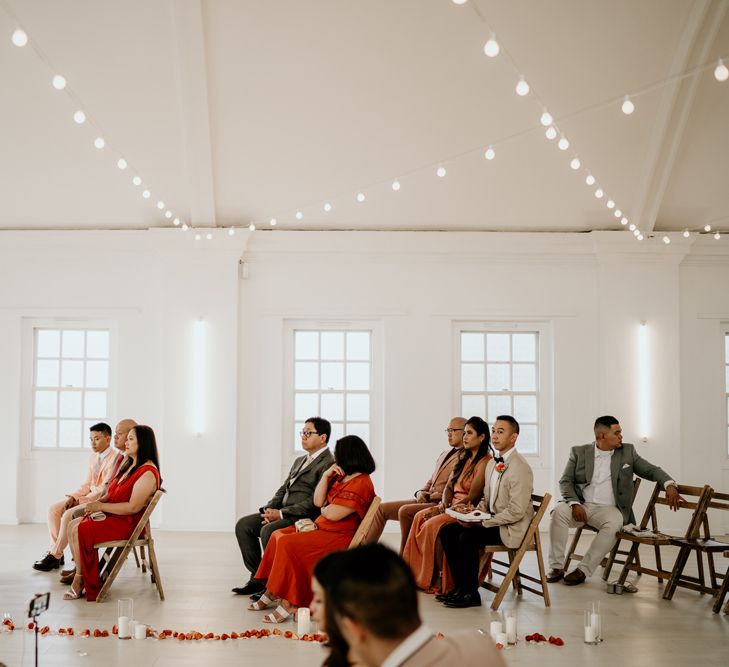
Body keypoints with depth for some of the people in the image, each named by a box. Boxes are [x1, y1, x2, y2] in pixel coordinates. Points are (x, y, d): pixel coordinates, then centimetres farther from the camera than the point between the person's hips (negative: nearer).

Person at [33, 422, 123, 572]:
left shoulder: (115, 458, -16)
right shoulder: (93, 457, 12)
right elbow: (87, 484, 14)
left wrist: (80, 500, -19)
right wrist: (73, 497, -6)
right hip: (89, 495, 9)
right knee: (53, 509, -6)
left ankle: (55, 556, -13)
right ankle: (56, 551, -4)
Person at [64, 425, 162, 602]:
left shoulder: (148, 473, -16)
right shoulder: (130, 466, 16)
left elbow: (133, 507, -22)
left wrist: (102, 506, -18)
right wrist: (98, 502, -1)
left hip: (127, 523, -10)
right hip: (112, 515, 10)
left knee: (80, 531, -21)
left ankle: (81, 580, -6)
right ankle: (79, 573, -7)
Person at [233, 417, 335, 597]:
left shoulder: (329, 464, -11)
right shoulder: (300, 461, 22)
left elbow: (316, 501, -19)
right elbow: (283, 489, 22)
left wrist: (281, 514, -18)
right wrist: (270, 509, 0)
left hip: (305, 518, -10)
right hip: (284, 513, 10)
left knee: (268, 531, -31)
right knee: (243, 525, -2)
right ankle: (258, 578, 2)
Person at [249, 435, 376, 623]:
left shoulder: (360, 484, -19)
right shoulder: (341, 477, 13)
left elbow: (332, 514, -24)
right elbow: (318, 501, 10)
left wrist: (324, 508, 0)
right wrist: (326, 476, -1)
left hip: (338, 538, -11)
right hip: (323, 528, 11)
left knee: (288, 544, -23)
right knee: (278, 536, 7)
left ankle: (289, 603, -17)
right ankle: (272, 593, 8)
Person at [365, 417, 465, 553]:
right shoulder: (445, 454, 22)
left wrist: (431, 496, -14)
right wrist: (421, 492, 5)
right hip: (426, 501, 9)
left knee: (404, 511, -30)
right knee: (382, 509, 1)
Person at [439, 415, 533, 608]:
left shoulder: (521, 468, -18)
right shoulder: (492, 464, 12)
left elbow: (516, 512, -23)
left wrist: (482, 522, -19)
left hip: (512, 528, -9)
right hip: (491, 520, 9)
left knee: (468, 536, -27)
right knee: (447, 531, -2)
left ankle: (470, 594, -14)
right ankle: (460, 586, 3)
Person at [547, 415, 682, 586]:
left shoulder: (627, 452, 9)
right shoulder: (579, 452, 7)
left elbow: (651, 470, 9)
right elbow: (565, 481, 4)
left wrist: (669, 484, -12)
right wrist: (575, 504, -15)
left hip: (608, 508, 0)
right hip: (582, 506, 0)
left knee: (613, 523, -35)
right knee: (559, 511, -30)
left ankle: (583, 570, -28)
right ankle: (557, 567, -23)